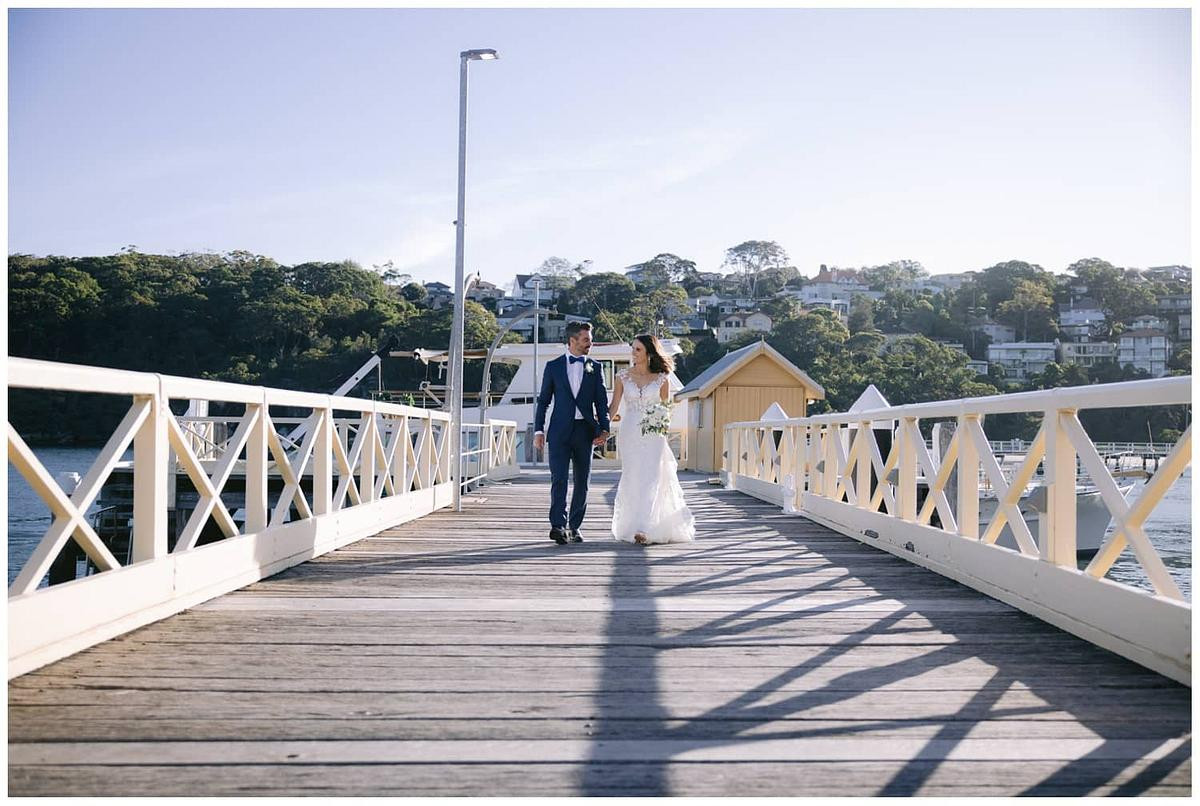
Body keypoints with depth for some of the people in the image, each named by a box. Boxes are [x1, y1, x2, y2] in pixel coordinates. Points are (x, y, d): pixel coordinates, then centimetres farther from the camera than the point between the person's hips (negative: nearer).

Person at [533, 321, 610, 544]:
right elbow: (543, 400, 7)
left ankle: (574, 527, 15)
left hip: (585, 431, 2)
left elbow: (601, 401, 7)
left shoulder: (595, 368, 9)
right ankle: (558, 525, -16)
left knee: (582, 481, 6)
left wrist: (604, 429, -5)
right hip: (560, 431, -2)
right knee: (559, 478, -12)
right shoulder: (553, 366, 6)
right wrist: (539, 430, 0)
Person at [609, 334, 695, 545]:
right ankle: (631, 526, 13)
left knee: (650, 479, -11)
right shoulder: (622, 376, 5)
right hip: (629, 434, 1)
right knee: (631, 479, 2)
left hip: (653, 435, -1)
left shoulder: (661, 379, 4)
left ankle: (643, 529, -16)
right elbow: (614, 406, 3)